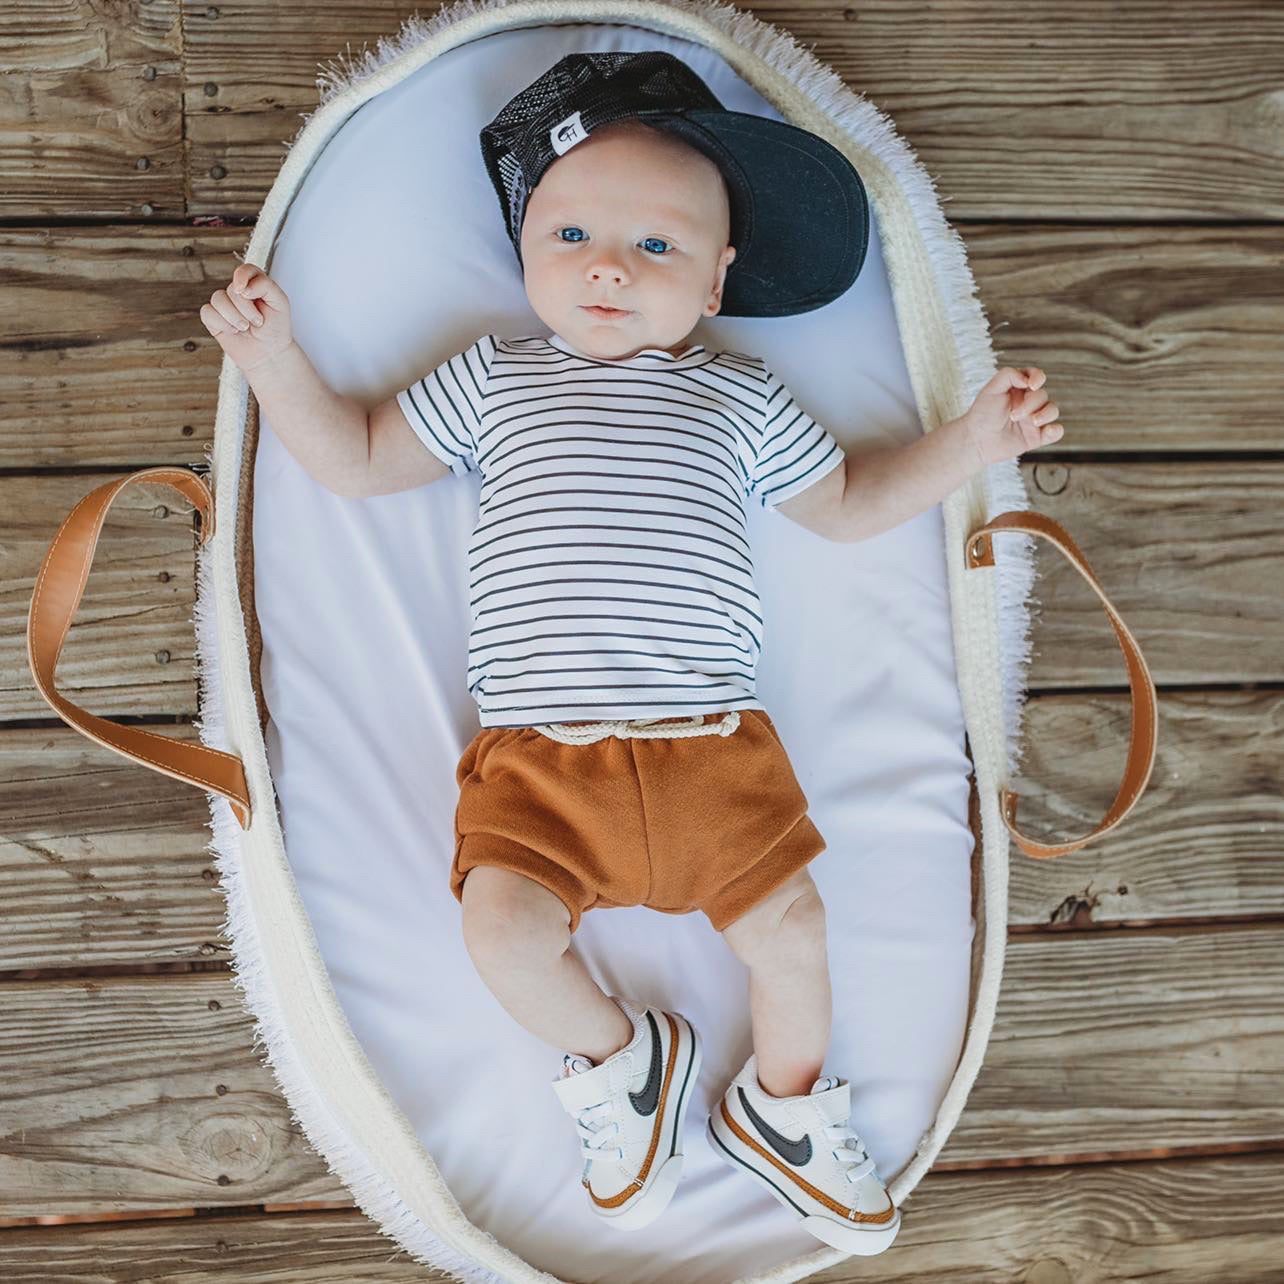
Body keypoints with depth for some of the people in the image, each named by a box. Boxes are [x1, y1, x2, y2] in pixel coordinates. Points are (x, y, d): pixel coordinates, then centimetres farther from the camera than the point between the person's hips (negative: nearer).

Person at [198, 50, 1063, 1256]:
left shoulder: (739, 398, 14)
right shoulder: (492, 378, 14)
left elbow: (849, 502, 22)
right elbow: (358, 459, 18)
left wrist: (969, 441, 12)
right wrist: (273, 360, 6)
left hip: (711, 744, 1)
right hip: (534, 750, 0)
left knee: (788, 926, -10)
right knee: (504, 928, -20)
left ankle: (782, 1100, 23)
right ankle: (617, 1048, 13)